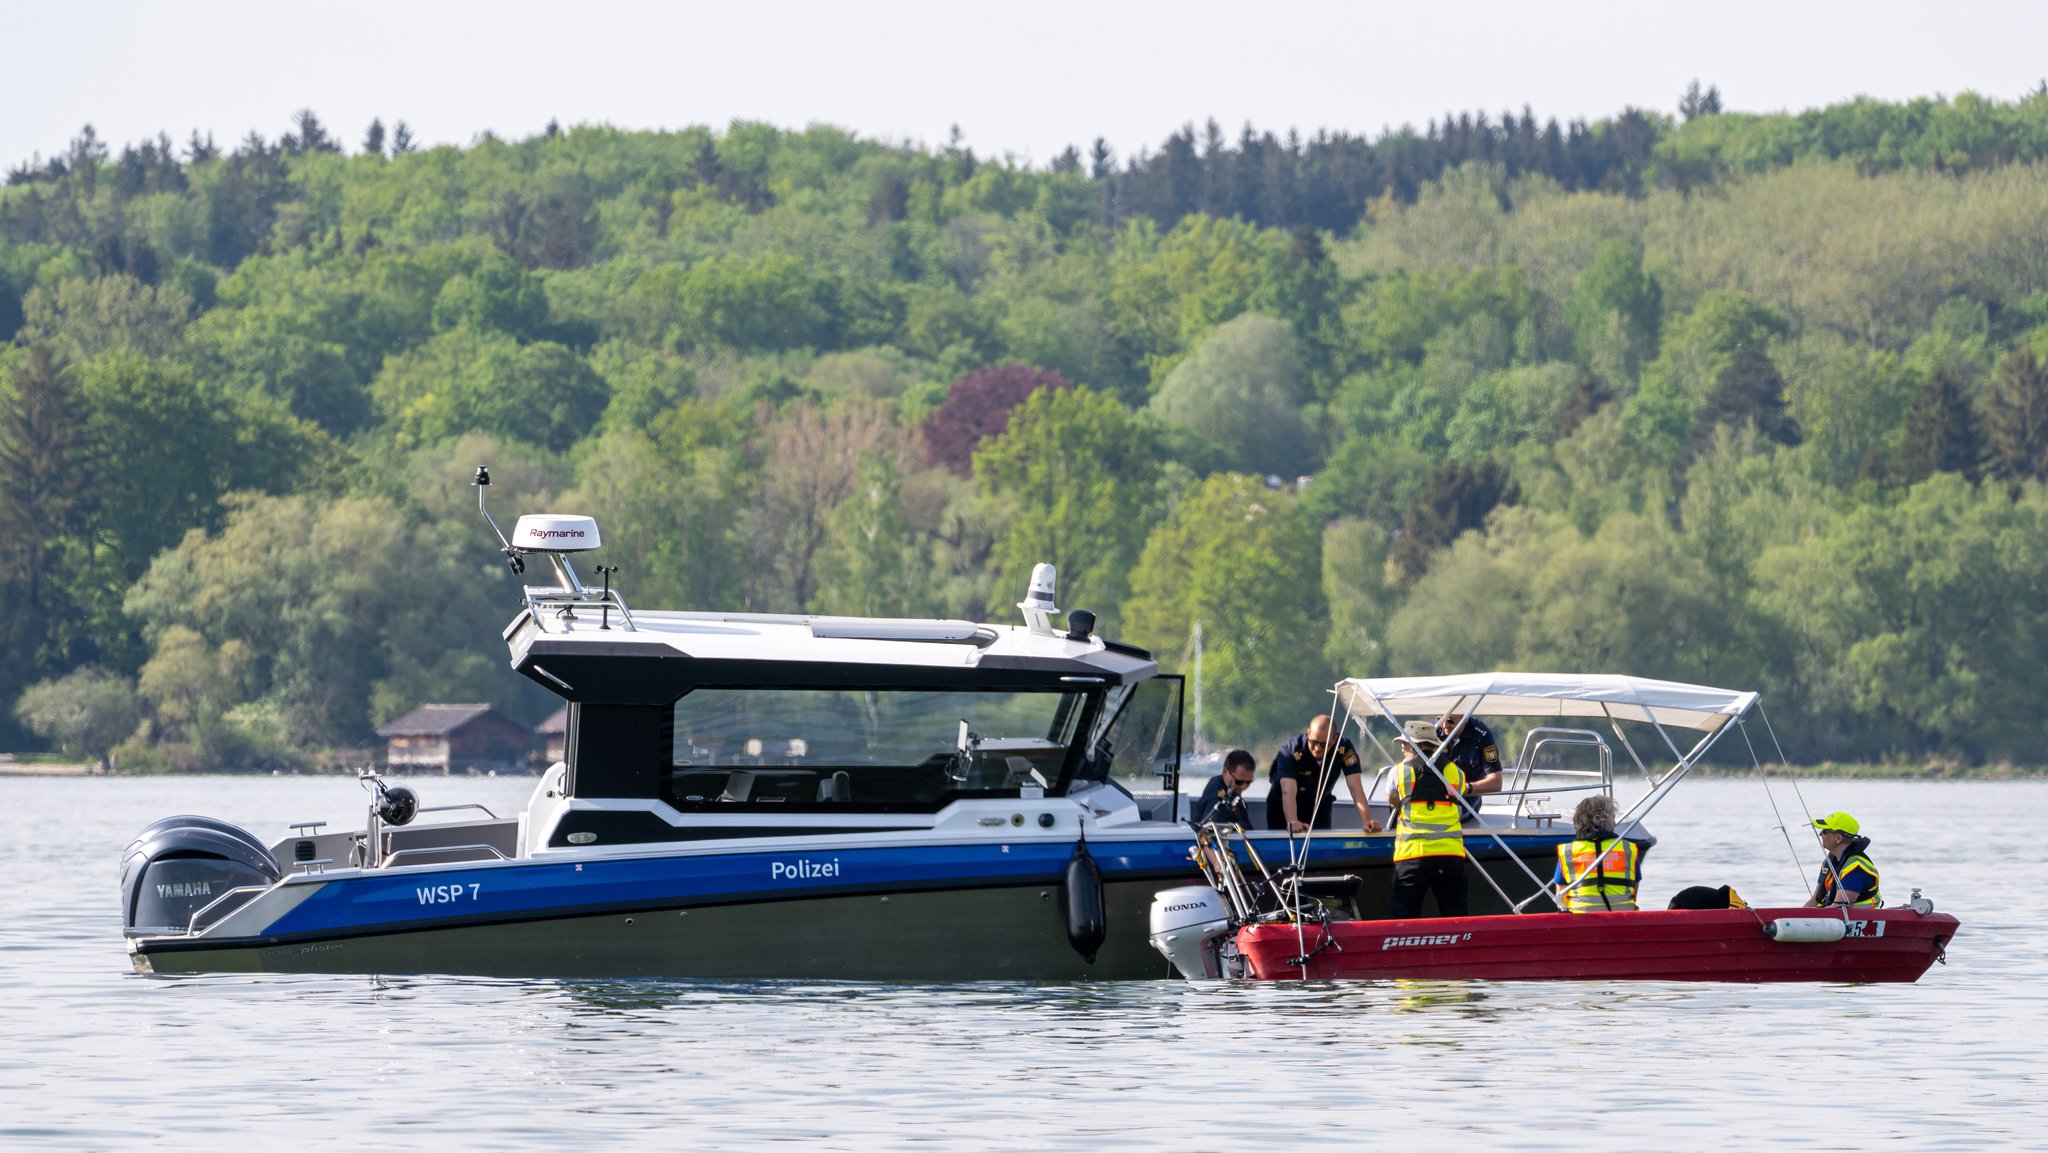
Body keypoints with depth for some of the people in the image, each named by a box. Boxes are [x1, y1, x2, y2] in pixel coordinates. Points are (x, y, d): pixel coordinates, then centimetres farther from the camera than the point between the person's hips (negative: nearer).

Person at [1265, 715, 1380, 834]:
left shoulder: (1344, 747, -25)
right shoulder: (1290, 751, -34)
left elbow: (1355, 788, -29)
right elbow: (1288, 792, -45)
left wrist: (1367, 821, -43)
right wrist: (1293, 822, -63)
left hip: (1318, 806, 2)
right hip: (1284, 808, -2)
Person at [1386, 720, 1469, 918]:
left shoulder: (1399, 772, 5)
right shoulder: (1455, 772, 11)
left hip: (1412, 855, -2)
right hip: (1451, 854, 2)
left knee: (1405, 917, 2)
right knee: (1454, 917, 6)